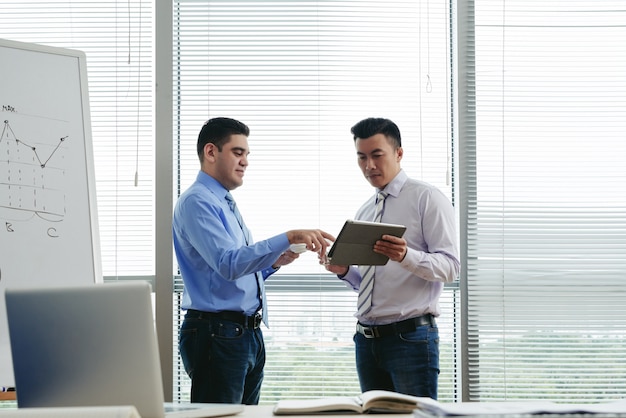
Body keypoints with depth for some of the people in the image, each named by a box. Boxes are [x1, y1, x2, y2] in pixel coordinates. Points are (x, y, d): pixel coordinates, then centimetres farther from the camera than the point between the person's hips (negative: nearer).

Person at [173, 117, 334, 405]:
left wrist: (273, 263, 7)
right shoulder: (196, 202, -12)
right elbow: (228, 264, -25)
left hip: (249, 335, 10)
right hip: (217, 335, -10)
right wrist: (288, 238, -29)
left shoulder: (225, 205, 20)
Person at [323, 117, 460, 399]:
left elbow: (449, 266, -11)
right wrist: (343, 270, 1)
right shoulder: (363, 213, 18)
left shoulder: (427, 198, -2)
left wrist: (406, 256, -29)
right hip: (367, 339, 7)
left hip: (410, 336, -6)